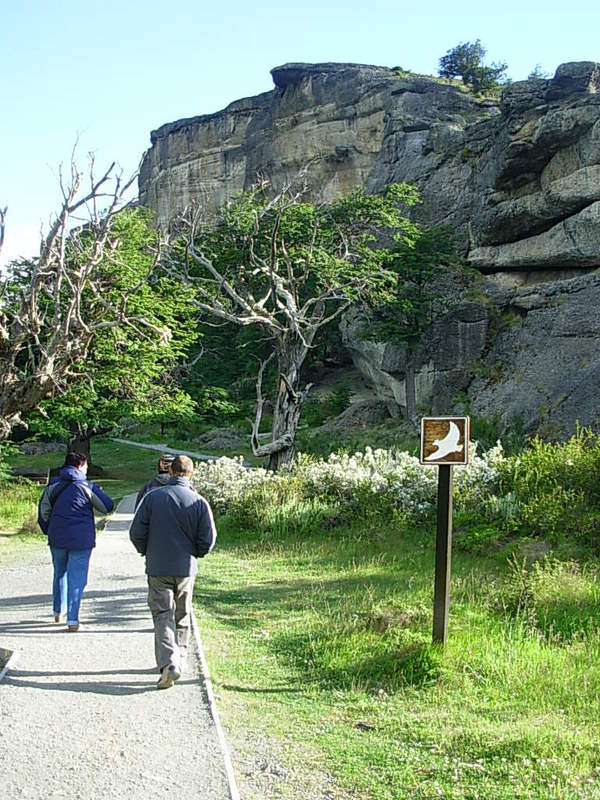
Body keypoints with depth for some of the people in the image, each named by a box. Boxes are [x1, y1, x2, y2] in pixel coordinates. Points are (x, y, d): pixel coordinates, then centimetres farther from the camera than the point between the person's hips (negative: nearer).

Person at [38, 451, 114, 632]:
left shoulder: (53, 485, 4)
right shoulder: (87, 486, -7)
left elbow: (43, 510, 6)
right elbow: (107, 506, -1)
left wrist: (48, 531, 18)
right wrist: (97, 492, 17)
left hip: (57, 539, 4)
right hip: (81, 540, -4)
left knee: (59, 574, 22)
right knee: (77, 578, 0)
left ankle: (58, 611, 35)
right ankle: (72, 620, -4)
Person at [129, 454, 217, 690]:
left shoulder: (153, 497, -7)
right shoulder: (199, 502, -6)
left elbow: (136, 532, -6)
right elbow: (208, 539, -6)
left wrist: (147, 552, 12)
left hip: (158, 568, -1)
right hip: (186, 568, 1)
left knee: (163, 615, 0)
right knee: (182, 616, 17)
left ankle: (168, 663, -17)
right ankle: (178, 660, 26)